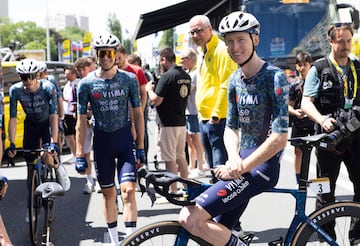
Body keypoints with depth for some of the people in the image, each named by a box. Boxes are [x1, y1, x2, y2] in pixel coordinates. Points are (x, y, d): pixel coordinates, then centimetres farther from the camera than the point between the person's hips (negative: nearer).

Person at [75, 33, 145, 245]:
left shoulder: (129, 79, -4)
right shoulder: (87, 83, -4)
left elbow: (138, 113, 1)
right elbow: (82, 120, 0)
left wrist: (140, 147, -1)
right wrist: (80, 154, -3)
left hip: (125, 139, -1)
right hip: (102, 141, 1)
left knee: (128, 191, -14)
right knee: (108, 193, 9)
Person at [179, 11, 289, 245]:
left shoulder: (275, 77, -14)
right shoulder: (235, 80, 10)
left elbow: (279, 138, -21)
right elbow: (231, 127, 11)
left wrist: (240, 168, -20)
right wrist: (234, 158, -10)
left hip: (263, 165, -8)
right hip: (243, 161, 9)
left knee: (190, 219, -19)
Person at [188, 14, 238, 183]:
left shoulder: (221, 50, -11)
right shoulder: (203, 53, 20)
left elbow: (226, 85, -19)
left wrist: (216, 115, -20)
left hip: (218, 119, -10)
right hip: (205, 119, 10)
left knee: (221, 166, -10)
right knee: (212, 167, 15)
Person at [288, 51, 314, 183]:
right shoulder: (294, 84, 1)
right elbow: (289, 105, 3)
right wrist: (295, 112, -17)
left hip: (315, 121, 0)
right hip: (299, 122, 1)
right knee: (298, 151, 6)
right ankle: (299, 181, 17)